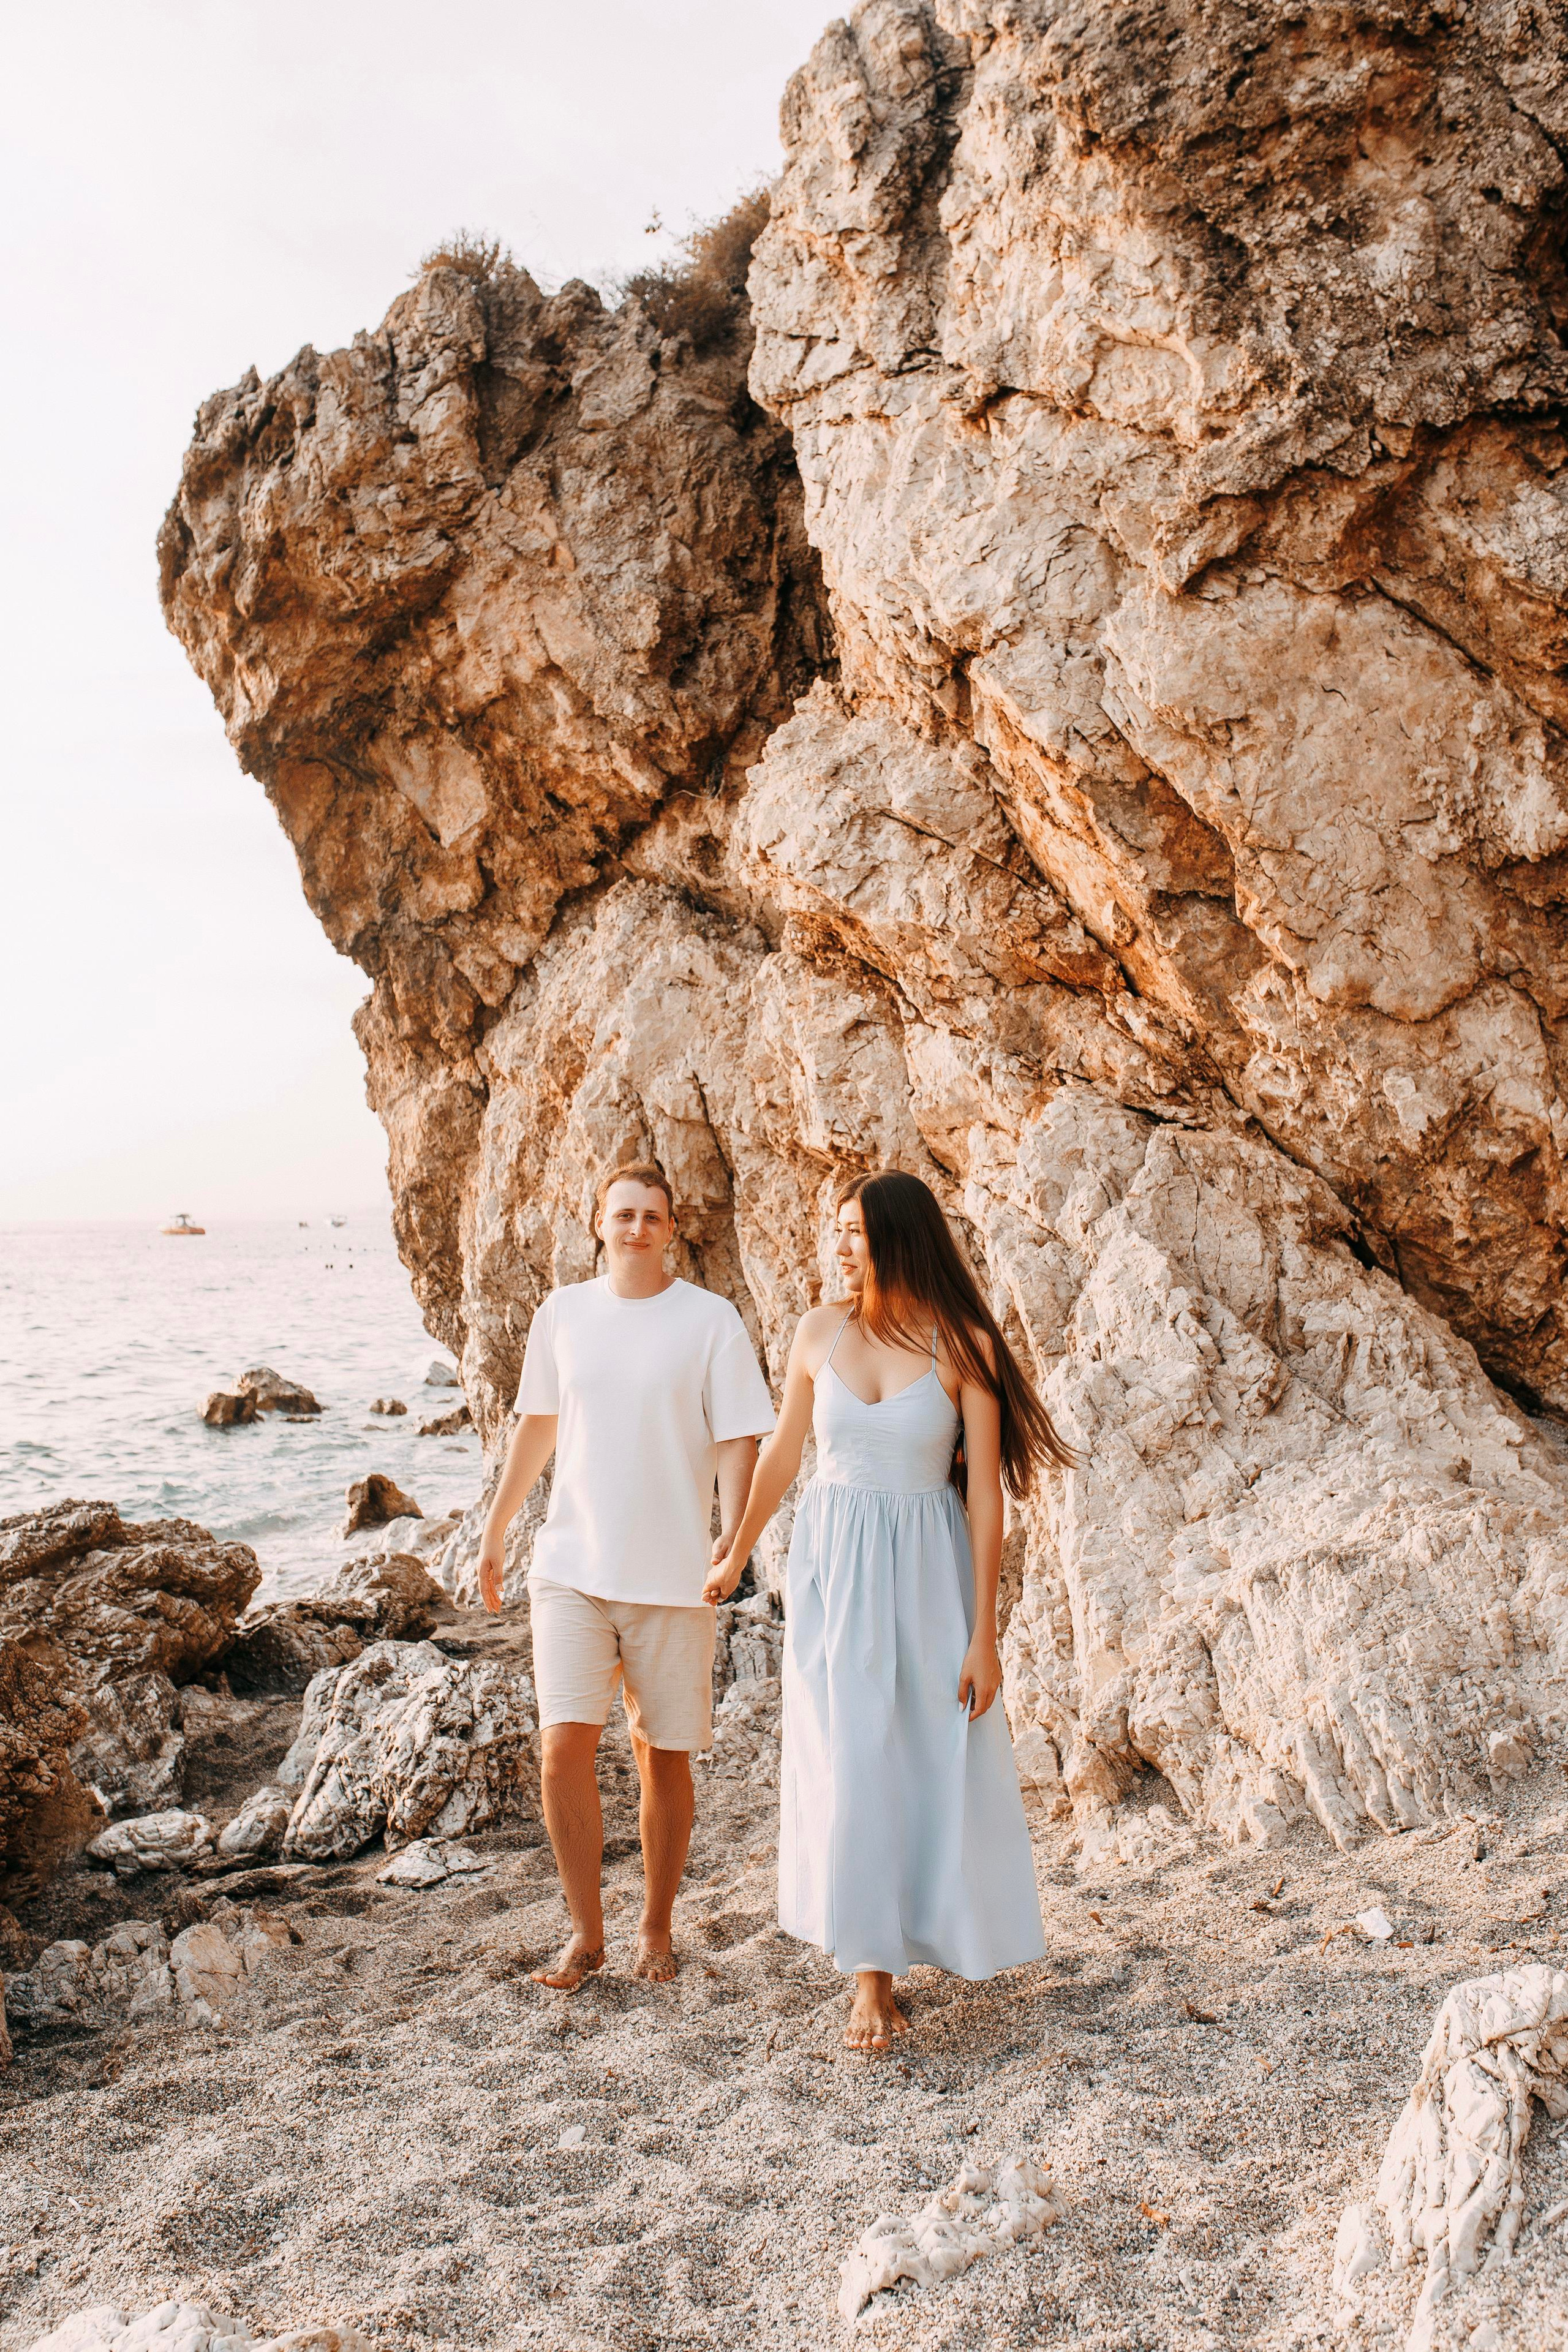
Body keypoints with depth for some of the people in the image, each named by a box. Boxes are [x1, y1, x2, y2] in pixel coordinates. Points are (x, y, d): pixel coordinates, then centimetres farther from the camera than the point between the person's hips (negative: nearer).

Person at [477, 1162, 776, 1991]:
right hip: (571, 1567, 2)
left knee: (662, 1757, 8)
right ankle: (585, 1932, 10)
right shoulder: (562, 1314, 5)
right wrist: (495, 1534, 20)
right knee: (563, 1745, -8)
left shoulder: (710, 1320, -4)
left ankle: (657, 1927, 27)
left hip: (671, 1577, -2)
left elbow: (737, 1443, -5)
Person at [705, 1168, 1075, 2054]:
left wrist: (985, 1634, -11)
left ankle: (926, 1923, 34)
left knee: (937, 1759, 7)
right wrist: (736, 1554, 24)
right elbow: (782, 1454, 14)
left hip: (927, 1569, -2)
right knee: (851, 1760, -2)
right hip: (833, 1564, 2)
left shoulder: (963, 1344, -9)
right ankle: (872, 1975, 8)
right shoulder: (820, 1332, 0)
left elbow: (986, 1493, -9)